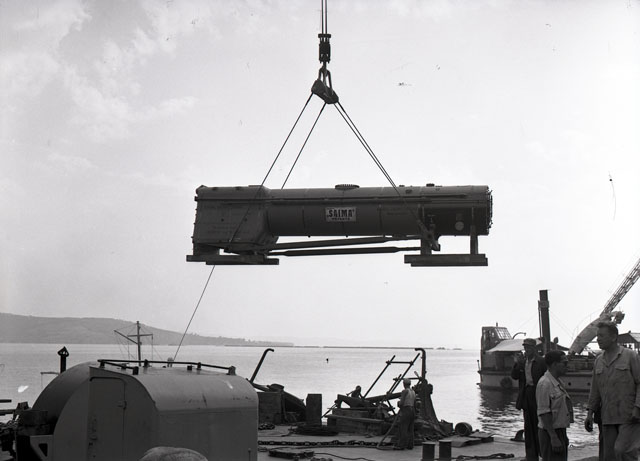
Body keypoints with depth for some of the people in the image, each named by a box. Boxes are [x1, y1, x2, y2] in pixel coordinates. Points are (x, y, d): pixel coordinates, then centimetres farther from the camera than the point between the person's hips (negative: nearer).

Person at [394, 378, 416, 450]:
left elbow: (401, 403, -17)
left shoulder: (405, 391, -13)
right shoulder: (413, 392, 11)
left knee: (402, 429, -6)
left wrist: (398, 403, 5)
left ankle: (401, 445, -7)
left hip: (405, 411, -8)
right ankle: (410, 445, 10)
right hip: (412, 411, 8)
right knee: (409, 429, 10)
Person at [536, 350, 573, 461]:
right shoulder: (545, 383, -18)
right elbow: (544, 413, -21)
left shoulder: (558, 382, 13)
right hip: (550, 432, -10)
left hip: (559, 431, 10)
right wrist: (554, 438, -24)